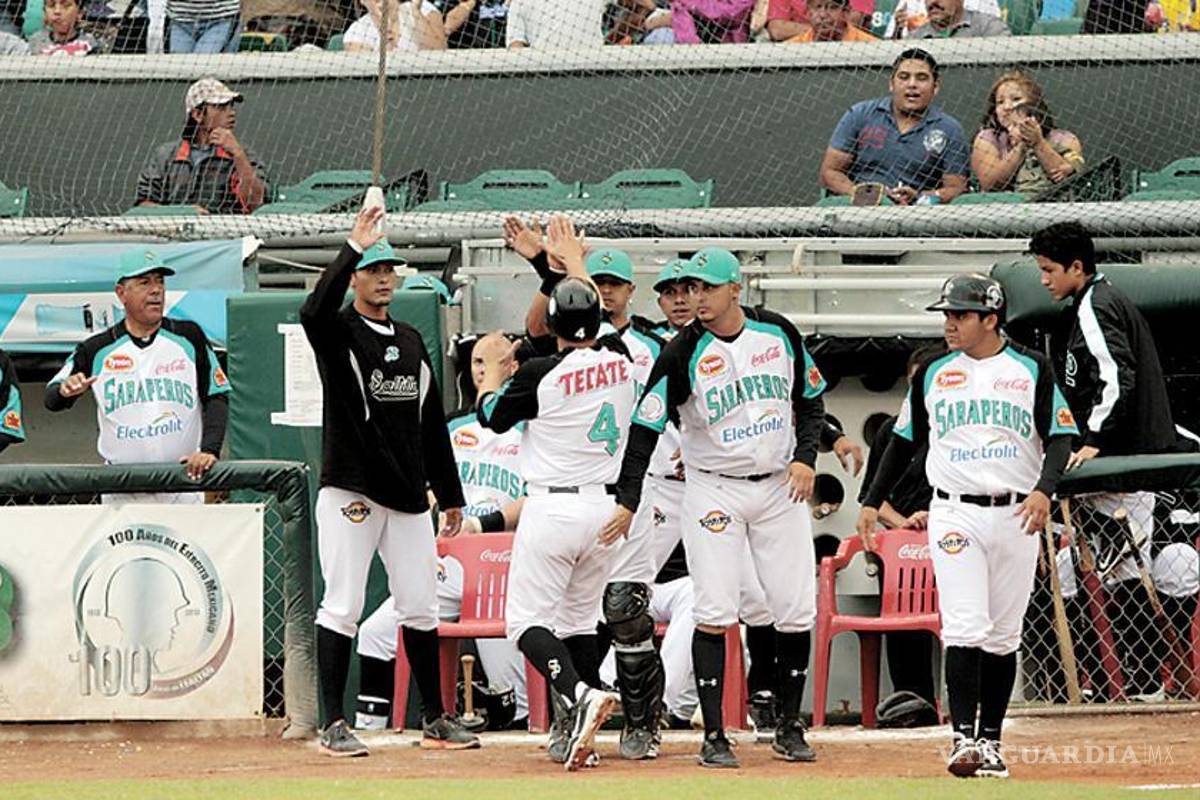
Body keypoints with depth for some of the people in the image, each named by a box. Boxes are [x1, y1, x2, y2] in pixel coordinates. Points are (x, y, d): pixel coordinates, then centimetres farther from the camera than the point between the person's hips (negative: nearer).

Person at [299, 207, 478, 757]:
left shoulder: (411, 341, 17)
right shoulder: (339, 333, -2)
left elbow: (433, 423, 20)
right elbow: (315, 310, -29)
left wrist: (450, 495, 18)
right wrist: (354, 245, -33)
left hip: (407, 495, 6)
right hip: (351, 490, -6)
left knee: (421, 607, 7)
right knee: (343, 606, -6)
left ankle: (434, 721, 15)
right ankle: (333, 725, -3)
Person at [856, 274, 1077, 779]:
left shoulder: (1032, 371, 2)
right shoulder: (932, 375, 8)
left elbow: (1060, 438, -1)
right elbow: (906, 440, 17)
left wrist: (1044, 490, -18)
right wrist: (873, 501, 12)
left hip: (1016, 515, 0)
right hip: (955, 514, 0)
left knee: (1003, 636, 5)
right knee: (965, 628, -13)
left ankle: (990, 741, 13)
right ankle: (963, 738, -15)